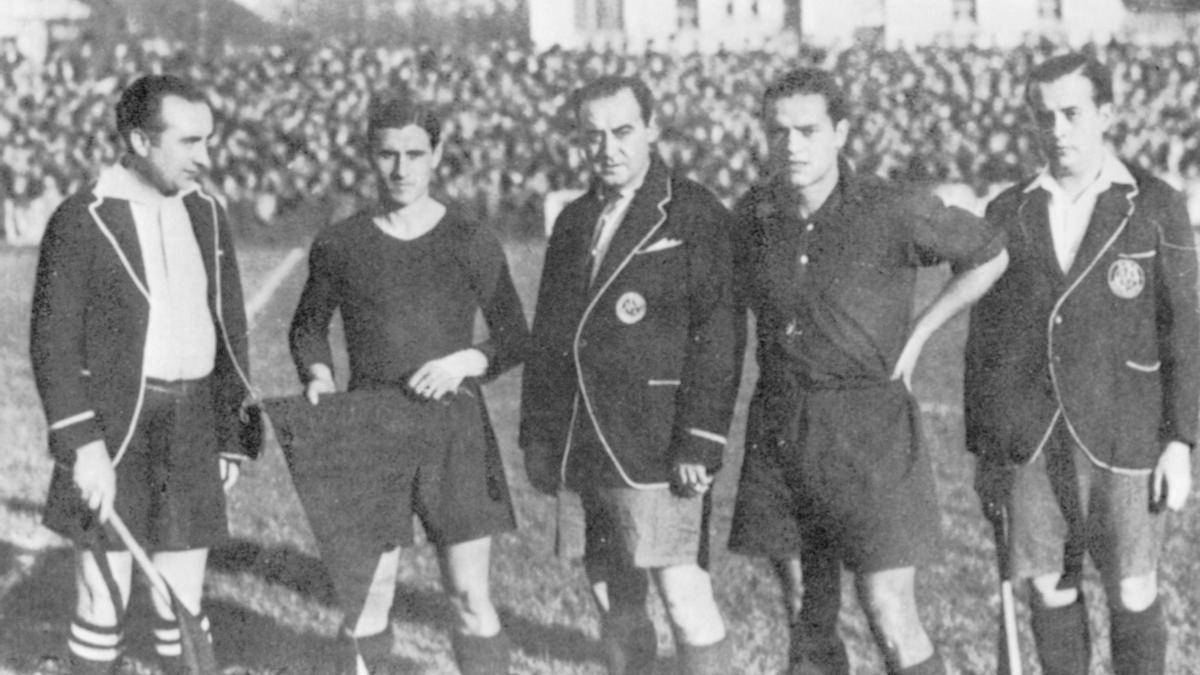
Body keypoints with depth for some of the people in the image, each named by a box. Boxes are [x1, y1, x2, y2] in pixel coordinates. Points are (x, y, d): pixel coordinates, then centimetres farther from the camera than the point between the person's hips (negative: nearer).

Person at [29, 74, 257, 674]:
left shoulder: (207, 215, 9)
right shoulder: (80, 222, -8)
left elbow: (228, 331, 15)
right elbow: (54, 344, -11)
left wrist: (232, 440, 12)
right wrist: (84, 448, -18)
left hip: (191, 433, 5)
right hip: (110, 428, -5)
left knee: (184, 604, 9)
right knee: (104, 604, 0)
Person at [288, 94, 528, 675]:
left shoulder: (472, 245, -1)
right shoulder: (339, 245, 3)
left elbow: (514, 338, 5)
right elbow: (308, 325, 17)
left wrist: (465, 361, -14)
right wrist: (318, 375, -2)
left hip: (455, 427, -1)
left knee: (470, 597, -1)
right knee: (367, 595, 3)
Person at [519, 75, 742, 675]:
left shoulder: (695, 216, -4)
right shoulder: (574, 221, 16)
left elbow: (717, 338, -10)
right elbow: (547, 335, 20)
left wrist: (700, 442, -17)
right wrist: (538, 435, 14)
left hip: (657, 445, -6)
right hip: (584, 448, 7)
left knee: (685, 599, -9)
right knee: (614, 603, 11)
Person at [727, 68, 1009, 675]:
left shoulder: (893, 213, -12)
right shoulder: (752, 213, 2)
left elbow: (990, 256, 3)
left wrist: (914, 338, 0)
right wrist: (781, 356, 11)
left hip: (867, 426, -4)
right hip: (779, 429, 4)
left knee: (891, 619, -7)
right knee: (807, 619, 9)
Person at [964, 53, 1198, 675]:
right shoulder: (1007, 213, 6)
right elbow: (984, 338, 10)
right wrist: (982, 451, 9)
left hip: (1122, 437, -2)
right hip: (1029, 440, 2)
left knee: (1133, 596, 1)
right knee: (1049, 589, 7)